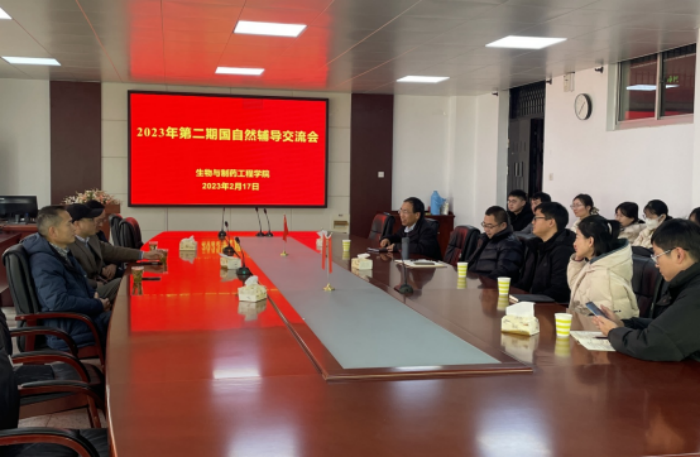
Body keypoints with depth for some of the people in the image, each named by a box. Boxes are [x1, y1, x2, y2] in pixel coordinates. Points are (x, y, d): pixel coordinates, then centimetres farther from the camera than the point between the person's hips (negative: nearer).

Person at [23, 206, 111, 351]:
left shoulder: (62, 252, 13)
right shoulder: (44, 262, -17)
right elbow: (58, 301, -28)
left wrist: (94, 295, 4)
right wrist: (98, 305, -18)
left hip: (80, 316, 10)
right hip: (66, 330, -10)